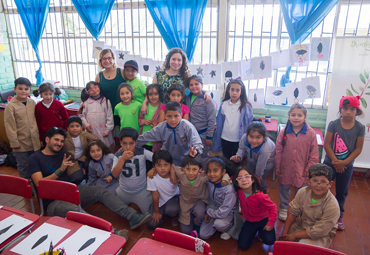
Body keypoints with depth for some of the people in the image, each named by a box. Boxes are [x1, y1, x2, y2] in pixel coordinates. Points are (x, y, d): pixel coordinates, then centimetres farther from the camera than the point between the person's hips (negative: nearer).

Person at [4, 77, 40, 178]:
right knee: (23, 167, 9)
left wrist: (38, 137, 13)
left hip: (34, 141, 4)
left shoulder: (32, 103, 1)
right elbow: (10, 127, -11)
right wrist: (14, 143, -10)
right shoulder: (10, 106, -13)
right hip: (21, 143, -4)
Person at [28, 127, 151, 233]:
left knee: (101, 190, -19)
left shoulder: (63, 155, 18)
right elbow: (39, 183, -11)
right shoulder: (35, 158, 2)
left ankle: (133, 217, -29)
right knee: (75, 210, -38)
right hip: (53, 201, -5)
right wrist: (60, 170, -18)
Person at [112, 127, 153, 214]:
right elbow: (115, 175, -17)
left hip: (141, 191, -2)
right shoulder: (118, 155, -8)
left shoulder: (142, 152, -15)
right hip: (123, 191, 3)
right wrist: (122, 159, -28)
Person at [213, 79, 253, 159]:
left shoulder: (246, 106, -11)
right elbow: (219, 122, 4)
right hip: (225, 139, 3)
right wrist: (217, 140, 7)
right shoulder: (224, 104, -2)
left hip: (238, 140, -2)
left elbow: (248, 124, -6)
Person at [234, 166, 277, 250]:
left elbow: (272, 207, -17)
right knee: (243, 245, -6)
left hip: (263, 220, -3)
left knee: (269, 240, -26)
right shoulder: (239, 191, -19)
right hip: (250, 221, 3)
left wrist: (270, 223, -18)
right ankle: (254, 231, 22)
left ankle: (261, 231, 10)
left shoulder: (260, 196, -30)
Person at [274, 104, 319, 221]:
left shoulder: (311, 133, -11)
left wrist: (310, 169, -4)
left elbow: (314, 154, -4)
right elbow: (278, 151, -1)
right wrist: (277, 166, 1)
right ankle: (283, 209, 40)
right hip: (285, 168, 1)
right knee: (284, 189, 18)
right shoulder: (284, 132, -8)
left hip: (302, 170, -1)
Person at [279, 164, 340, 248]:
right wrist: (284, 234, -6)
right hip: (300, 225, 4)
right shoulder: (303, 192, -16)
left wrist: (294, 235, -17)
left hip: (321, 236, -4)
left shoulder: (332, 206, -28)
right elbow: (292, 212, -5)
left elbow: (317, 232, -24)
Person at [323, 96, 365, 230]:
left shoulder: (360, 128, -7)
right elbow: (326, 144, -11)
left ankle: (338, 216, 34)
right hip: (330, 163, -1)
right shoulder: (333, 124, -11)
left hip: (347, 166, 2)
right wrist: (335, 161, -15)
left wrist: (344, 162, -15)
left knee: (342, 192, 16)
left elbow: (358, 149, -6)